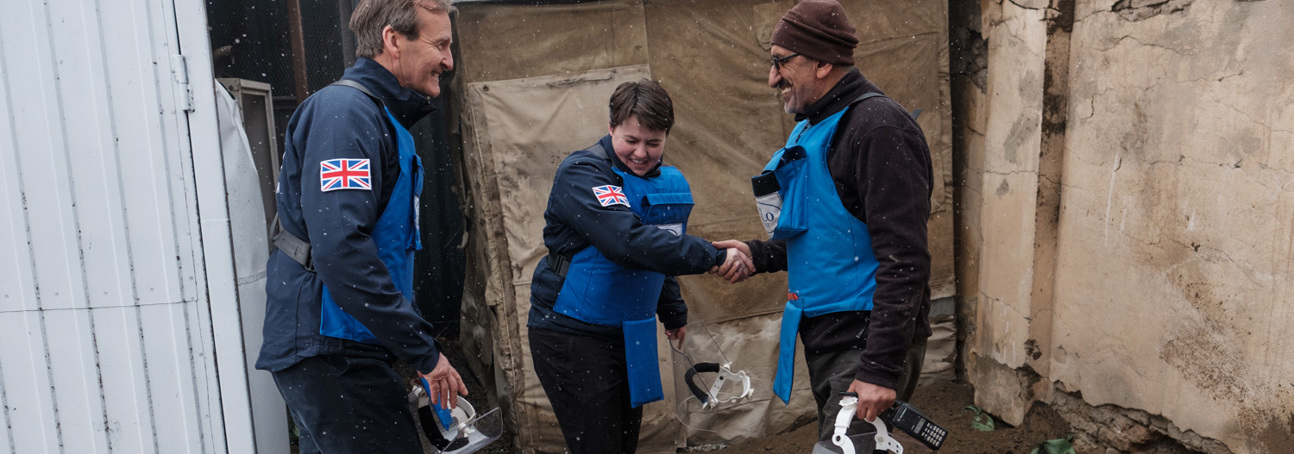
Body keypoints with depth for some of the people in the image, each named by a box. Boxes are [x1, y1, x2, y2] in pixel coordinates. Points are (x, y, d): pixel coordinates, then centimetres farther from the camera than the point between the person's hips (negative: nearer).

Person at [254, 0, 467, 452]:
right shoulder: (345, 110, -15)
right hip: (329, 347, -10)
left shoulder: (383, 119, 17)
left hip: (333, 347, 10)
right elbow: (340, 250, -27)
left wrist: (419, 347, 18)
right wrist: (423, 351, -21)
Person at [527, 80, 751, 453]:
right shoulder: (581, 174, -17)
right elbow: (629, 241, -32)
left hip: (629, 334, 7)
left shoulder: (669, 183, 7)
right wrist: (713, 257, -33)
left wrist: (673, 313, 24)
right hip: (572, 334, -7)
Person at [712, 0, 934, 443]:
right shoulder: (813, 128, 13)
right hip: (824, 338, 10)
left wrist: (881, 368, -23)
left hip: (867, 340, -10)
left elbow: (904, 260, -22)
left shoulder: (878, 127, -17)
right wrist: (758, 254, 5)